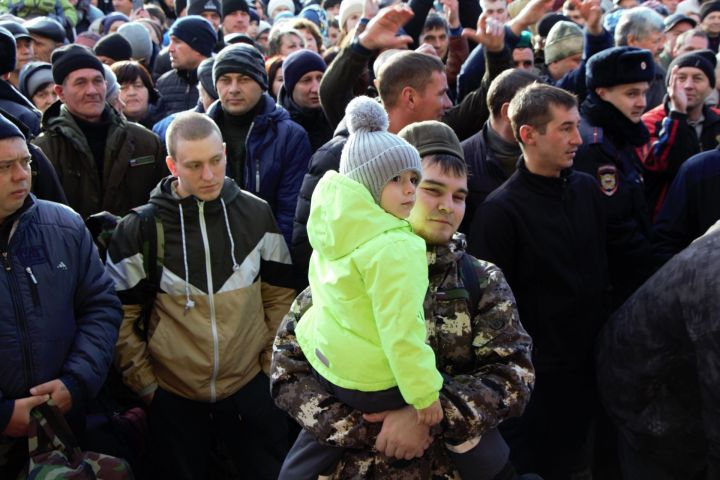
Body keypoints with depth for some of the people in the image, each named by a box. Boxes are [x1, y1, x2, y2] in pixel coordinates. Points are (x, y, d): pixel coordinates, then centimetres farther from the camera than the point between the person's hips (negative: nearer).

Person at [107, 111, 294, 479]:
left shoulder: (256, 214, -1)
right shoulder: (138, 229, -8)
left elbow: (279, 296, 8)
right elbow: (122, 316, -1)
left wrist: (274, 361, 5)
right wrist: (143, 382, -3)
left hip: (251, 387, 2)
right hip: (172, 396, -1)